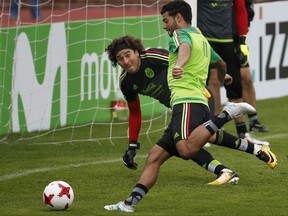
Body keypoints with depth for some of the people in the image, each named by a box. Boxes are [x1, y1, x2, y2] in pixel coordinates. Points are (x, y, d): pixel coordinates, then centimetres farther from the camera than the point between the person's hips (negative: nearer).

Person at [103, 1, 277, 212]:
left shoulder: (181, 34, 1)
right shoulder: (202, 38, 28)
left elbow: (184, 48, -26)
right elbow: (221, 63, 47)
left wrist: (179, 65, -49)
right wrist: (222, 77, 71)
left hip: (187, 102, -10)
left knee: (186, 149, -35)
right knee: (154, 157, 7)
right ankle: (130, 203, 1)